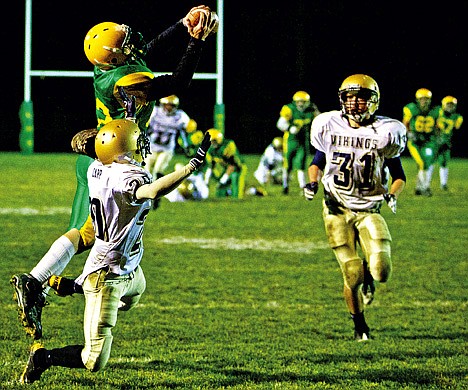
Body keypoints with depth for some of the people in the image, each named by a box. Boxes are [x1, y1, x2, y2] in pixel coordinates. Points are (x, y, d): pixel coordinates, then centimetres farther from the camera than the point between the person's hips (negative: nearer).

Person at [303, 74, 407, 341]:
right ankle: (359, 324, 22)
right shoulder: (330, 127, -1)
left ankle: (368, 273, 22)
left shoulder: (384, 133, -4)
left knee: (382, 271, -17)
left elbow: (399, 176, 6)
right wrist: (313, 182, -5)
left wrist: (393, 194, -14)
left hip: (370, 210, 0)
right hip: (338, 209, 0)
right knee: (352, 276, -5)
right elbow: (318, 162, 15)